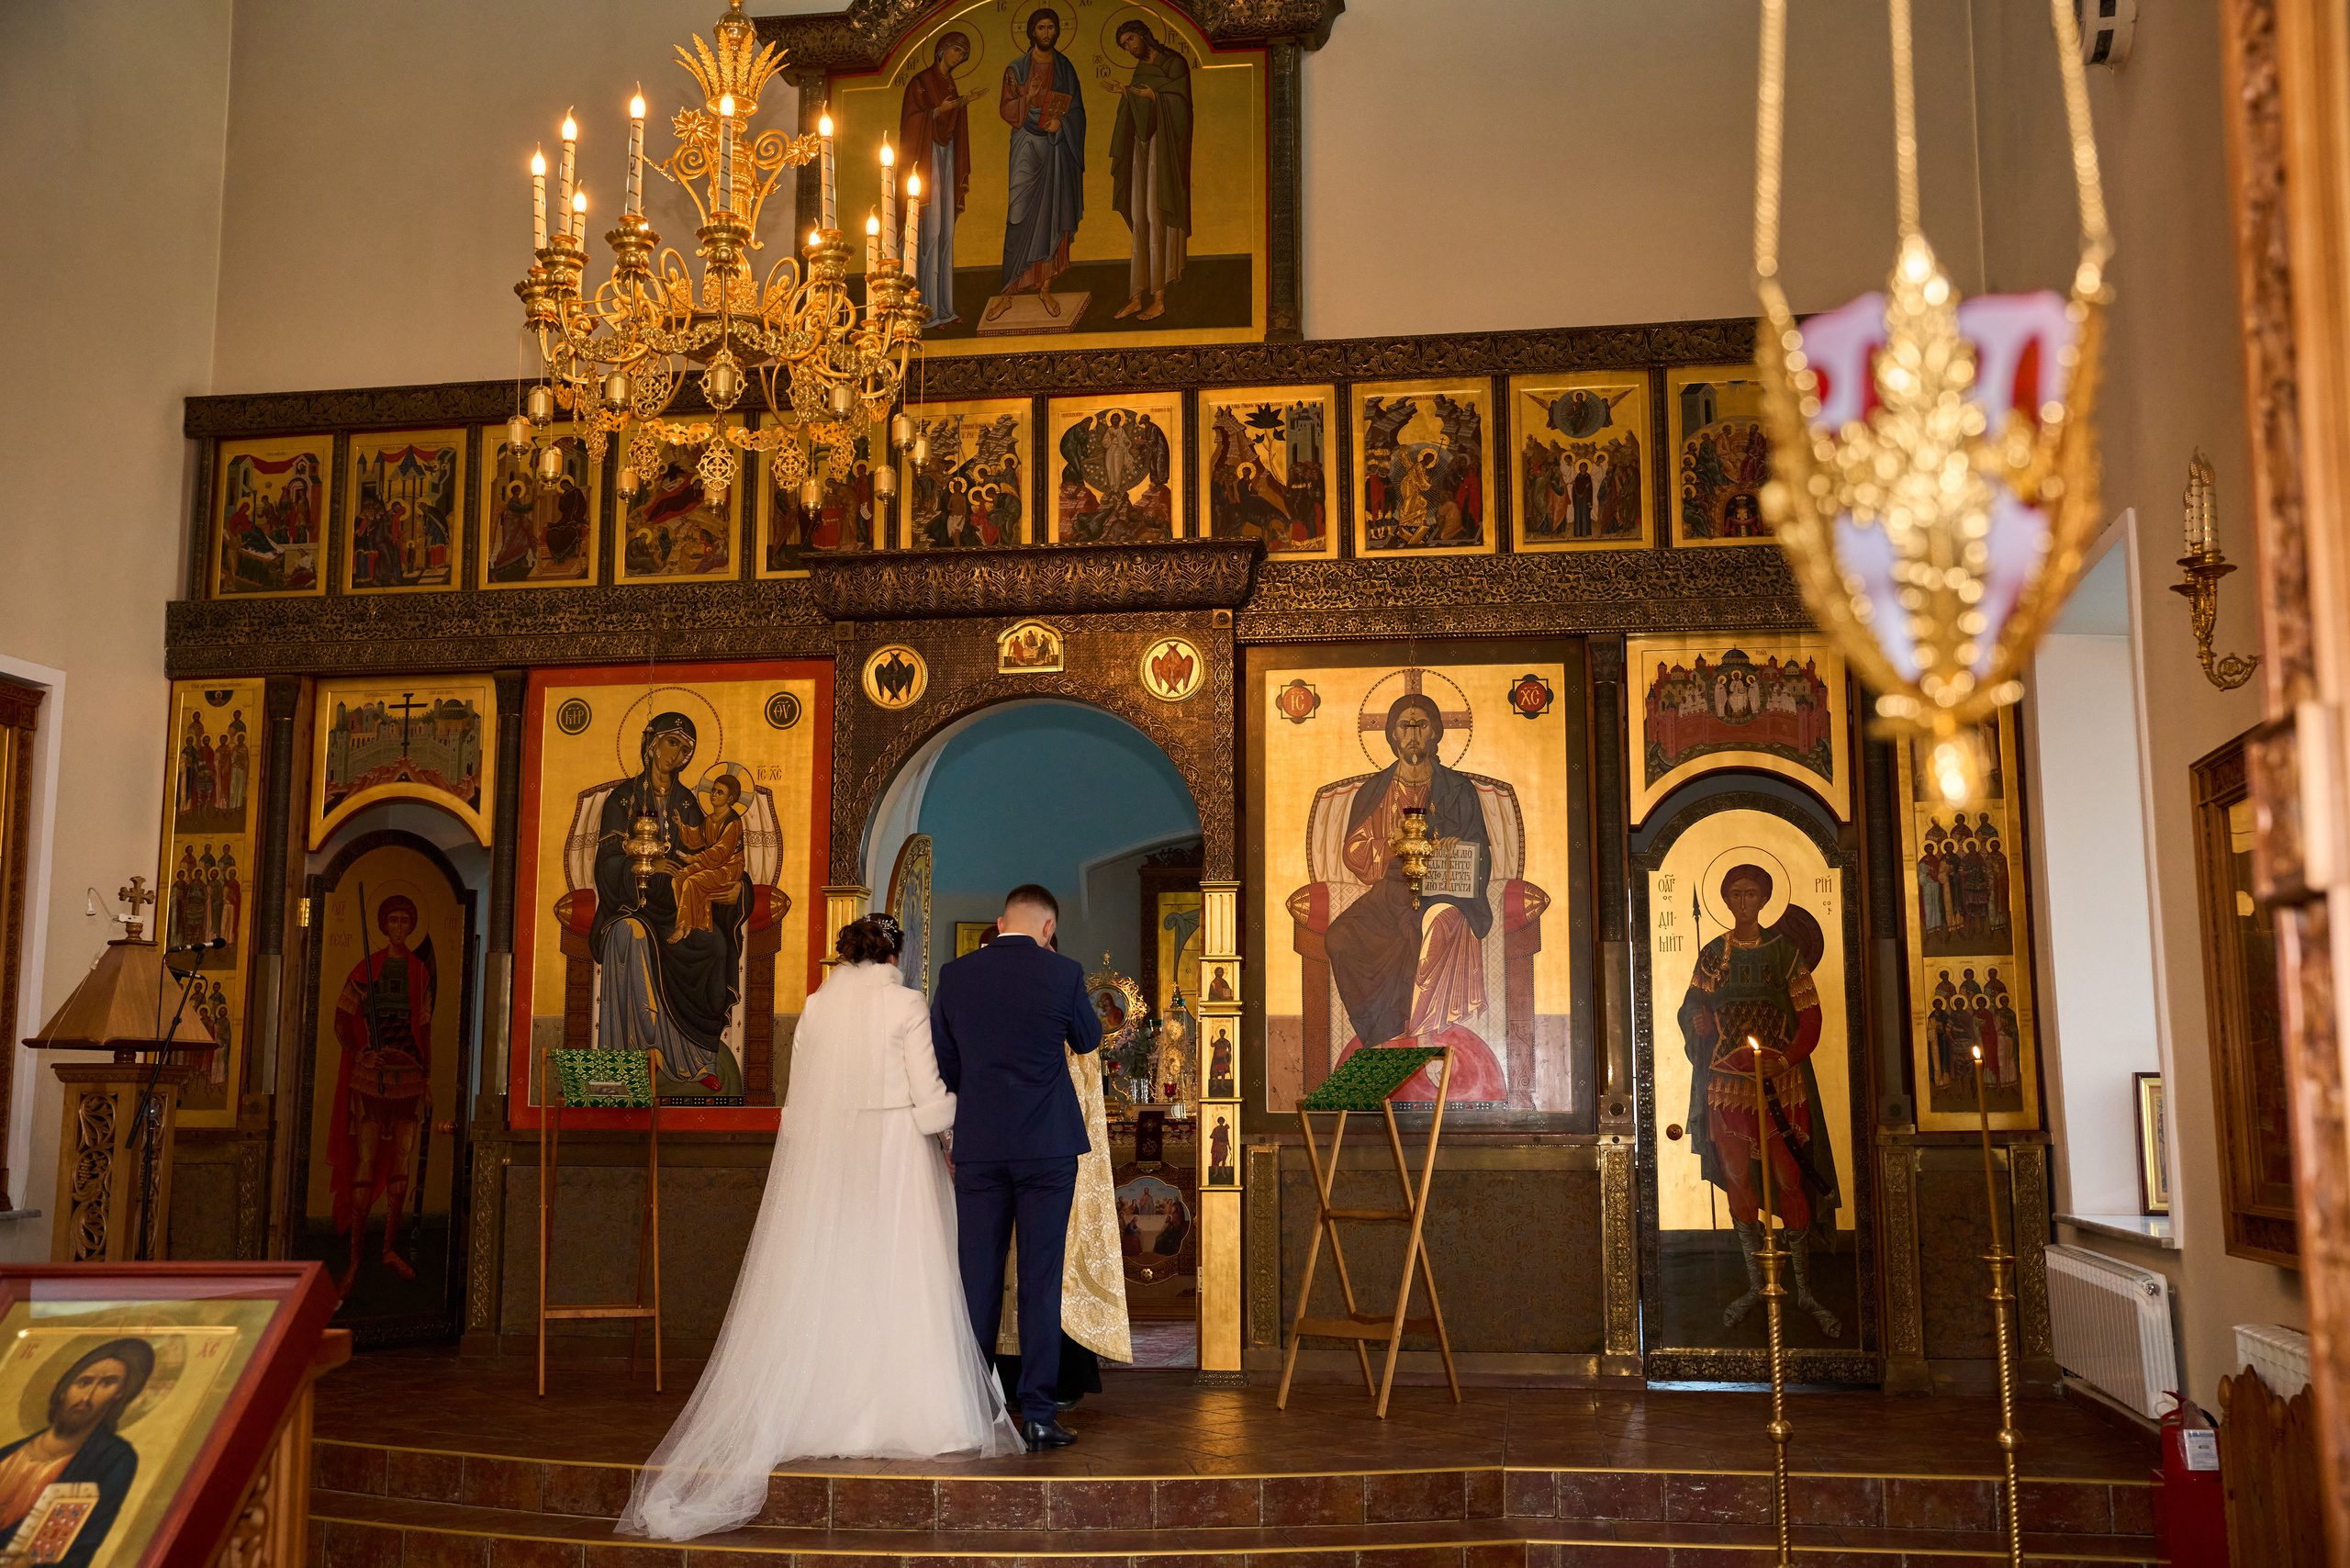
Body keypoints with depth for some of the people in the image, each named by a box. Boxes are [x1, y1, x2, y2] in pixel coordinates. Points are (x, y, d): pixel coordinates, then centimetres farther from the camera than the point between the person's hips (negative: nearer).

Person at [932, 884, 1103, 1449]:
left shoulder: (956, 975, 0)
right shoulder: (1062, 973, -6)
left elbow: (941, 1066, 7)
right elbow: (1089, 1039, 11)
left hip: (978, 1149, 2)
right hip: (1048, 1148, -2)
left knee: (978, 1282, 8)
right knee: (1041, 1282, 3)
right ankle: (1038, 1414, 5)